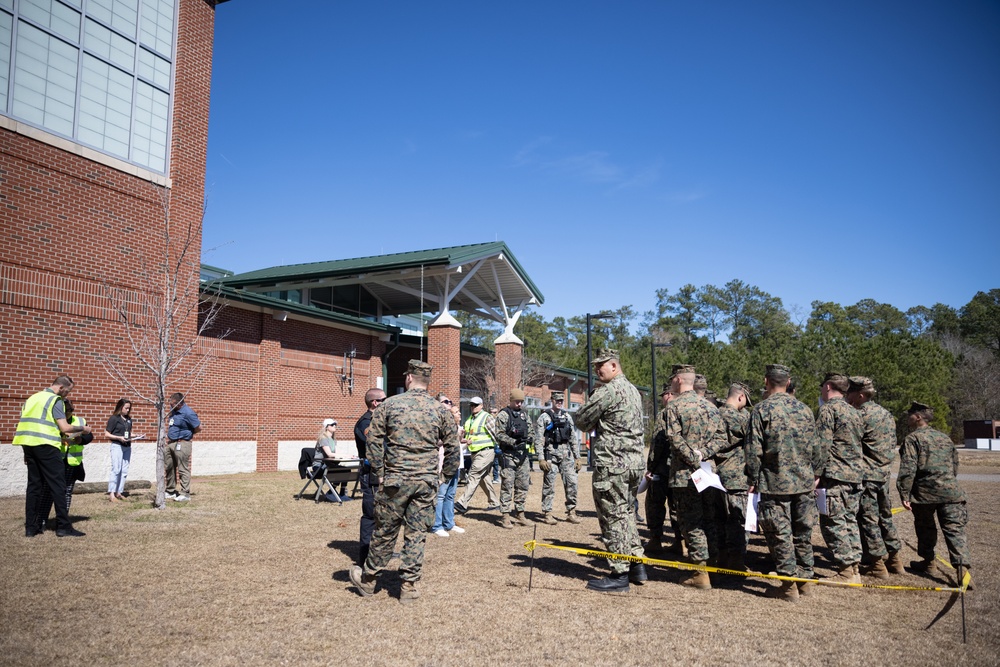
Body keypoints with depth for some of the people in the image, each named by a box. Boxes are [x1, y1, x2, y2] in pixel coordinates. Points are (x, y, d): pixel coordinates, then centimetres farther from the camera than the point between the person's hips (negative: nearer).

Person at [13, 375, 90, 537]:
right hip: (46, 446, -8)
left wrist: (27, 452, 20)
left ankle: (30, 527, 12)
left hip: (28, 444, 8)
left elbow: (27, 423, 17)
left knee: (34, 485, 12)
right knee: (57, 485, -4)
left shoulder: (32, 398, 17)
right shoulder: (56, 400, -6)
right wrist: (82, 428, 3)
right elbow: (65, 428, -13)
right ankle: (63, 527, -4)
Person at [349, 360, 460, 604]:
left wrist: (379, 472, 8)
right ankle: (409, 587, 15)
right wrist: (447, 473, 18)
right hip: (427, 482, 1)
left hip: (395, 480, -1)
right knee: (417, 535, 9)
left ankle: (368, 579, 28)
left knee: (385, 532, 11)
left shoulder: (389, 405, -2)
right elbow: (453, 448, 6)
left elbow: (374, 442, -1)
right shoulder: (441, 410, 2)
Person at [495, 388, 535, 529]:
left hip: (523, 454, 6)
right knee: (507, 486, -5)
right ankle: (506, 517, -1)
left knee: (523, 486, 10)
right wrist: (513, 442, -21)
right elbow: (499, 435, -10)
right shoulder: (504, 415, -4)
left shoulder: (524, 414, 15)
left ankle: (519, 513, 20)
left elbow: (529, 430, 20)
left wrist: (529, 438, -2)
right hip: (509, 454, -6)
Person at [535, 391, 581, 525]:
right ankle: (547, 513, 7)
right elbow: (539, 439, -5)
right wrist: (541, 459, -13)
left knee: (571, 482, -1)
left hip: (566, 453, 4)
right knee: (549, 484, -2)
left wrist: (577, 457, 10)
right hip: (551, 453, -4)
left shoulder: (567, 416, 14)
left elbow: (574, 438, 15)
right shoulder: (544, 417, 0)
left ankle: (571, 512, 10)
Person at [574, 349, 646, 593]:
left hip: (611, 464, -9)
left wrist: (592, 425, 11)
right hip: (634, 462, 9)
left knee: (613, 518, -2)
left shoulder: (609, 390, -14)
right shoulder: (633, 390, 16)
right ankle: (636, 565, 23)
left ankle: (619, 575, 4)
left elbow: (581, 420, -9)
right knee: (626, 513, 19)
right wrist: (601, 425, 13)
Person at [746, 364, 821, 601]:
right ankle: (805, 580, 23)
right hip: (804, 482, 5)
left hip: (775, 483, -5)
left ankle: (789, 585, 6)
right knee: (803, 533, 15)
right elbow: (815, 447, 11)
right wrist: (814, 474, 23)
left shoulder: (762, 410, -9)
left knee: (780, 534, 2)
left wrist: (753, 481, -3)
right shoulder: (804, 409, 5)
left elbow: (754, 450, -11)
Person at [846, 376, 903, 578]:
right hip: (885, 473, 9)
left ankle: (878, 564, 2)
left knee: (868, 518, -1)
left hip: (866, 474, -9)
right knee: (885, 516, 18)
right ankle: (894, 559, 25)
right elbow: (892, 444, 18)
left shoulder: (861, 415, -15)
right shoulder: (886, 414, 12)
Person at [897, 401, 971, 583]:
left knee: (925, 528, 14)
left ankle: (929, 561, 25)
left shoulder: (912, 439, -5)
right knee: (954, 529, 0)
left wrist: (904, 495, -12)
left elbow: (908, 469, -13)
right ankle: (962, 564, -14)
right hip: (950, 490, 4)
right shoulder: (945, 438, 16)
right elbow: (955, 466, 23)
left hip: (924, 493, -4)